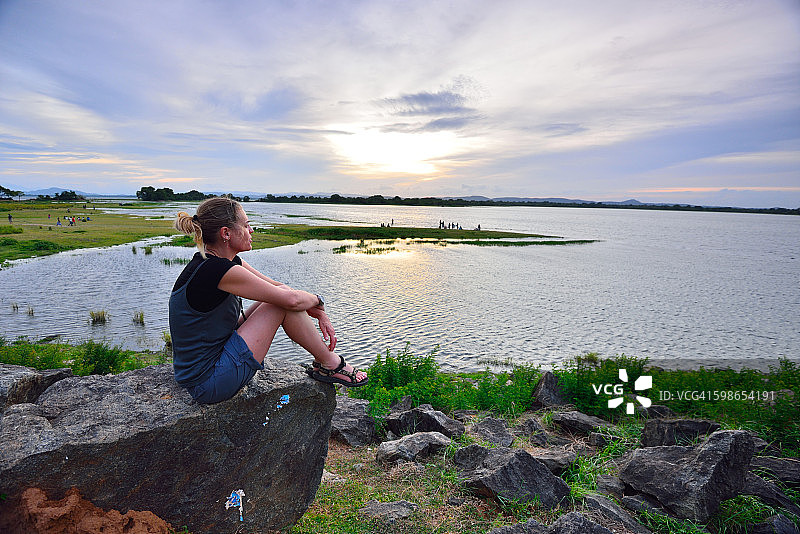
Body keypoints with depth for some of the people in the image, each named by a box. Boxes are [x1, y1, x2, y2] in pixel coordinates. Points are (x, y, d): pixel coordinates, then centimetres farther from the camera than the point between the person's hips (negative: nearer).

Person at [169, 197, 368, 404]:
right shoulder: (216, 270, -25)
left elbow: (278, 286, 8)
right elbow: (291, 299, -22)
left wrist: (320, 314, 3)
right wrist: (317, 300, -1)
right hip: (209, 385, -9)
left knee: (276, 296, 8)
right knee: (284, 301, -13)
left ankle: (325, 360, 18)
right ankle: (330, 365, 5)